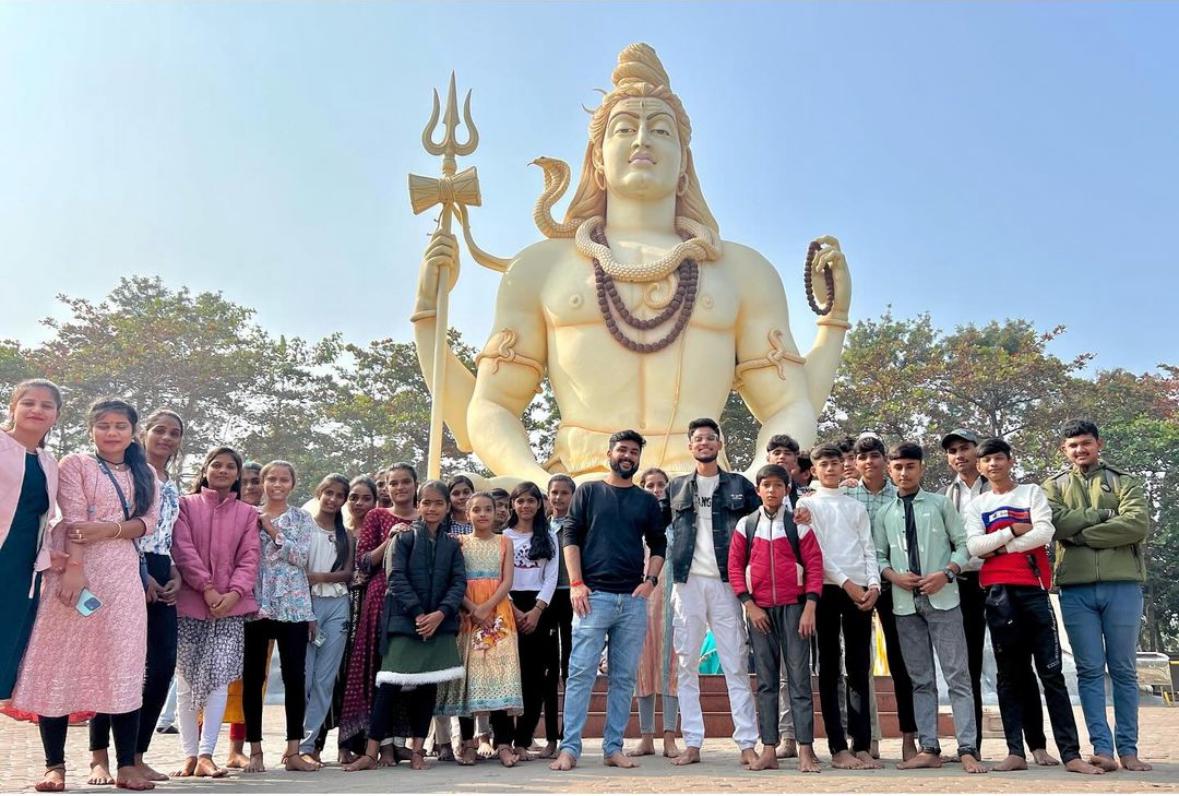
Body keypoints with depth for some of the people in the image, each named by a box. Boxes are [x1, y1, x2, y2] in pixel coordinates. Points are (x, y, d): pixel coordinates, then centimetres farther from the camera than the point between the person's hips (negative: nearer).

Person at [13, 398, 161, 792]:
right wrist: (73, 568, -20)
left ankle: (126, 764, 4)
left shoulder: (145, 474, 17)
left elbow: (149, 522, 4)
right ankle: (54, 764, 7)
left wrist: (111, 528, -14)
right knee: (60, 663, -2)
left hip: (123, 576, 3)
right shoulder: (75, 465, 4)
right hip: (77, 572, -3)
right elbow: (73, 520, -8)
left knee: (124, 667, 0)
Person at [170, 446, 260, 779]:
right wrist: (207, 588, -13)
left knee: (219, 676, -9)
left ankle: (206, 754, -7)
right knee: (186, 681, 4)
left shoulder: (247, 513, 12)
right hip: (189, 604, 0)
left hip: (230, 606, 1)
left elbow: (250, 558, 5)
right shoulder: (186, 504, 6)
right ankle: (190, 755, 13)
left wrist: (234, 592, -11)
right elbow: (183, 549, -4)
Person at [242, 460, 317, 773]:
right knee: (253, 676, 4)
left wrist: (274, 531, -8)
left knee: (295, 677, -1)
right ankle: (255, 750, 14)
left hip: (293, 605, -1)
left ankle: (293, 751, 7)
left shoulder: (302, 518, 8)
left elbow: (302, 556, -5)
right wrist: (257, 526, -7)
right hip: (255, 604, 1)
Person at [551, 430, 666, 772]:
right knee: (581, 673, -6)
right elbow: (571, 537, 2)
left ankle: (613, 747, 15)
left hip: (633, 600, 3)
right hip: (594, 595, -3)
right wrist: (576, 583, -7)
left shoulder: (648, 501, 14)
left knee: (624, 677, 6)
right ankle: (569, 747, -1)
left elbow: (658, 545, 16)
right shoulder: (588, 492, 7)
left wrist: (650, 580, 0)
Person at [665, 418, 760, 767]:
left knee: (736, 665, -2)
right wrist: (669, 567, 7)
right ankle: (692, 743, 9)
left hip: (726, 582, -1)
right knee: (687, 664, 3)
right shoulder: (677, 488, 12)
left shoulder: (739, 485, 9)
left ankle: (747, 743, 3)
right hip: (687, 582, 2)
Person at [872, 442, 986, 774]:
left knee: (957, 675, -3)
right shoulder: (884, 514, 9)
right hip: (905, 603, 3)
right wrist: (894, 575, -9)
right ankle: (929, 749, 14)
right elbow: (879, 556, 10)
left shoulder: (940, 504, 3)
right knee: (921, 680, 8)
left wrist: (947, 573, -12)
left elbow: (963, 544, 2)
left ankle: (968, 749, 1)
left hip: (942, 600, -3)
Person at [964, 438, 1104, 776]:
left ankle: (1071, 753, -1)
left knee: (1051, 672, -2)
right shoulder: (976, 505, 12)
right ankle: (1015, 751, 5)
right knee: (1009, 674, 4)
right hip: (998, 593, 1)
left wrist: (1000, 546, -8)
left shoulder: (1033, 493, 9)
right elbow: (974, 546, -3)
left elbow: (1044, 533, -7)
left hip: (1034, 589, -1)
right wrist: (1013, 530, -8)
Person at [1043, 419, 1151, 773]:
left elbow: (1138, 523, -9)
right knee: (1089, 670, 1)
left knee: (1124, 670, 6)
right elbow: (1054, 522, -8)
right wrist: (1103, 514, -10)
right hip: (1076, 588, 1)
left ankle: (1128, 748, 13)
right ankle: (1101, 747, 4)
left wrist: (1082, 533, -11)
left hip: (1122, 584, 0)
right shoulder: (1054, 486, 13)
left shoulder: (1123, 481, 9)